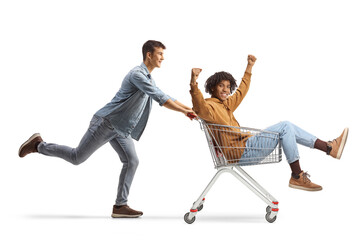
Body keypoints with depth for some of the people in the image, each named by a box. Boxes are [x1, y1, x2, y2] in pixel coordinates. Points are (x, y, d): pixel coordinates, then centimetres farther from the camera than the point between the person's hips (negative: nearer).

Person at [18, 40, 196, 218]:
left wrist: (188, 108, 12)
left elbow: (165, 99, 21)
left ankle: (120, 206, -1)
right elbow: (160, 98, -24)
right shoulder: (137, 74, -18)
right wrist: (184, 111, -20)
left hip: (120, 130, 9)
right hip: (106, 123, -9)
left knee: (131, 161, -3)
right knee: (77, 158, -3)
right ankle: (38, 145, 15)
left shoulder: (149, 79, 15)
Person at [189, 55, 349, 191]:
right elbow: (199, 108, -36)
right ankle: (297, 177, -13)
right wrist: (193, 84, -52)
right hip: (239, 151, -10)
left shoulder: (226, 103, 19)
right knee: (285, 127, -13)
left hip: (245, 145, 10)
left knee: (287, 128, 10)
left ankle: (330, 147, 10)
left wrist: (249, 68, 40)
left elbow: (241, 91, 35)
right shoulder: (209, 106, -11)